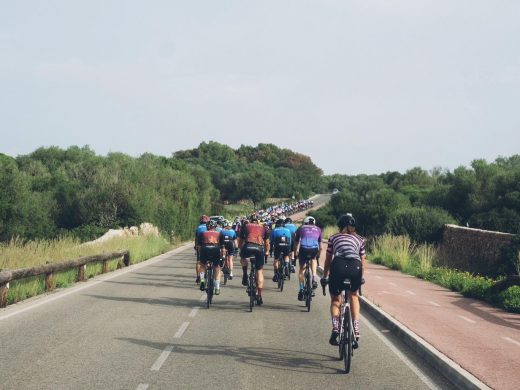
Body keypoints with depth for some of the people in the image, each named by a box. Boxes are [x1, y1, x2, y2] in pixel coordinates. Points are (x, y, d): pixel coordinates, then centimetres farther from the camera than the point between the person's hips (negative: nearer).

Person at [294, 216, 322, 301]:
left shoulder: (301, 228, 27)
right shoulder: (318, 229, 29)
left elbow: (296, 244, 30)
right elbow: (320, 246, 35)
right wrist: (318, 256, 48)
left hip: (303, 248, -1)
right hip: (314, 249, 1)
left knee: (301, 269, 18)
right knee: (313, 259, 35)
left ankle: (301, 289, 10)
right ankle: (314, 278, 16)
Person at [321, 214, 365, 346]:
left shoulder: (333, 238, 28)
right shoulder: (359, 239, 30)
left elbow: (328, 260, 29)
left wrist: (325, 277, 40)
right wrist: (361, 277, 44)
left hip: (338, 266, -1)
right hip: (355, 267, 1)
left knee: (335, 299, 19)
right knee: (354, 295, 28)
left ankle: (335, 327, -5)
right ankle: (356, 329, 18)